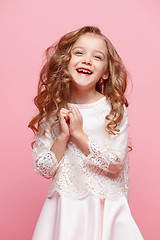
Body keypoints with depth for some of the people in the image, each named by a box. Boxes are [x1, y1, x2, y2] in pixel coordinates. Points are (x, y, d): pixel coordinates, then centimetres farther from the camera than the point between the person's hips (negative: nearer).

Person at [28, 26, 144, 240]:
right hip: (65, 204, 1)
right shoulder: (53, 111, -2)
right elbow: (43, 169, -3)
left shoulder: (114, 109, -7)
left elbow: (115, 164, -13)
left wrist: (79, 134, -17)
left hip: (106, 204, -1)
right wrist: (63, 137, -16)